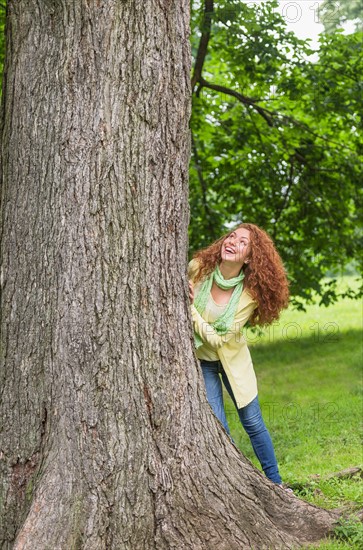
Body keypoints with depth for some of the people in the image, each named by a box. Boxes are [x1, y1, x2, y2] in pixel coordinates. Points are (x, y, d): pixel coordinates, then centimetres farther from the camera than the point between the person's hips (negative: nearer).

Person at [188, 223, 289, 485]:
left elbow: (219, 339, -23)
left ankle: (275, 482, 23)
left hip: (231, 357, 0)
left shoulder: (250, 293, -21)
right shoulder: (198, 268, -19)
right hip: (199, 358, 0)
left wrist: (191, 308, -27)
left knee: (253, 422, 6)